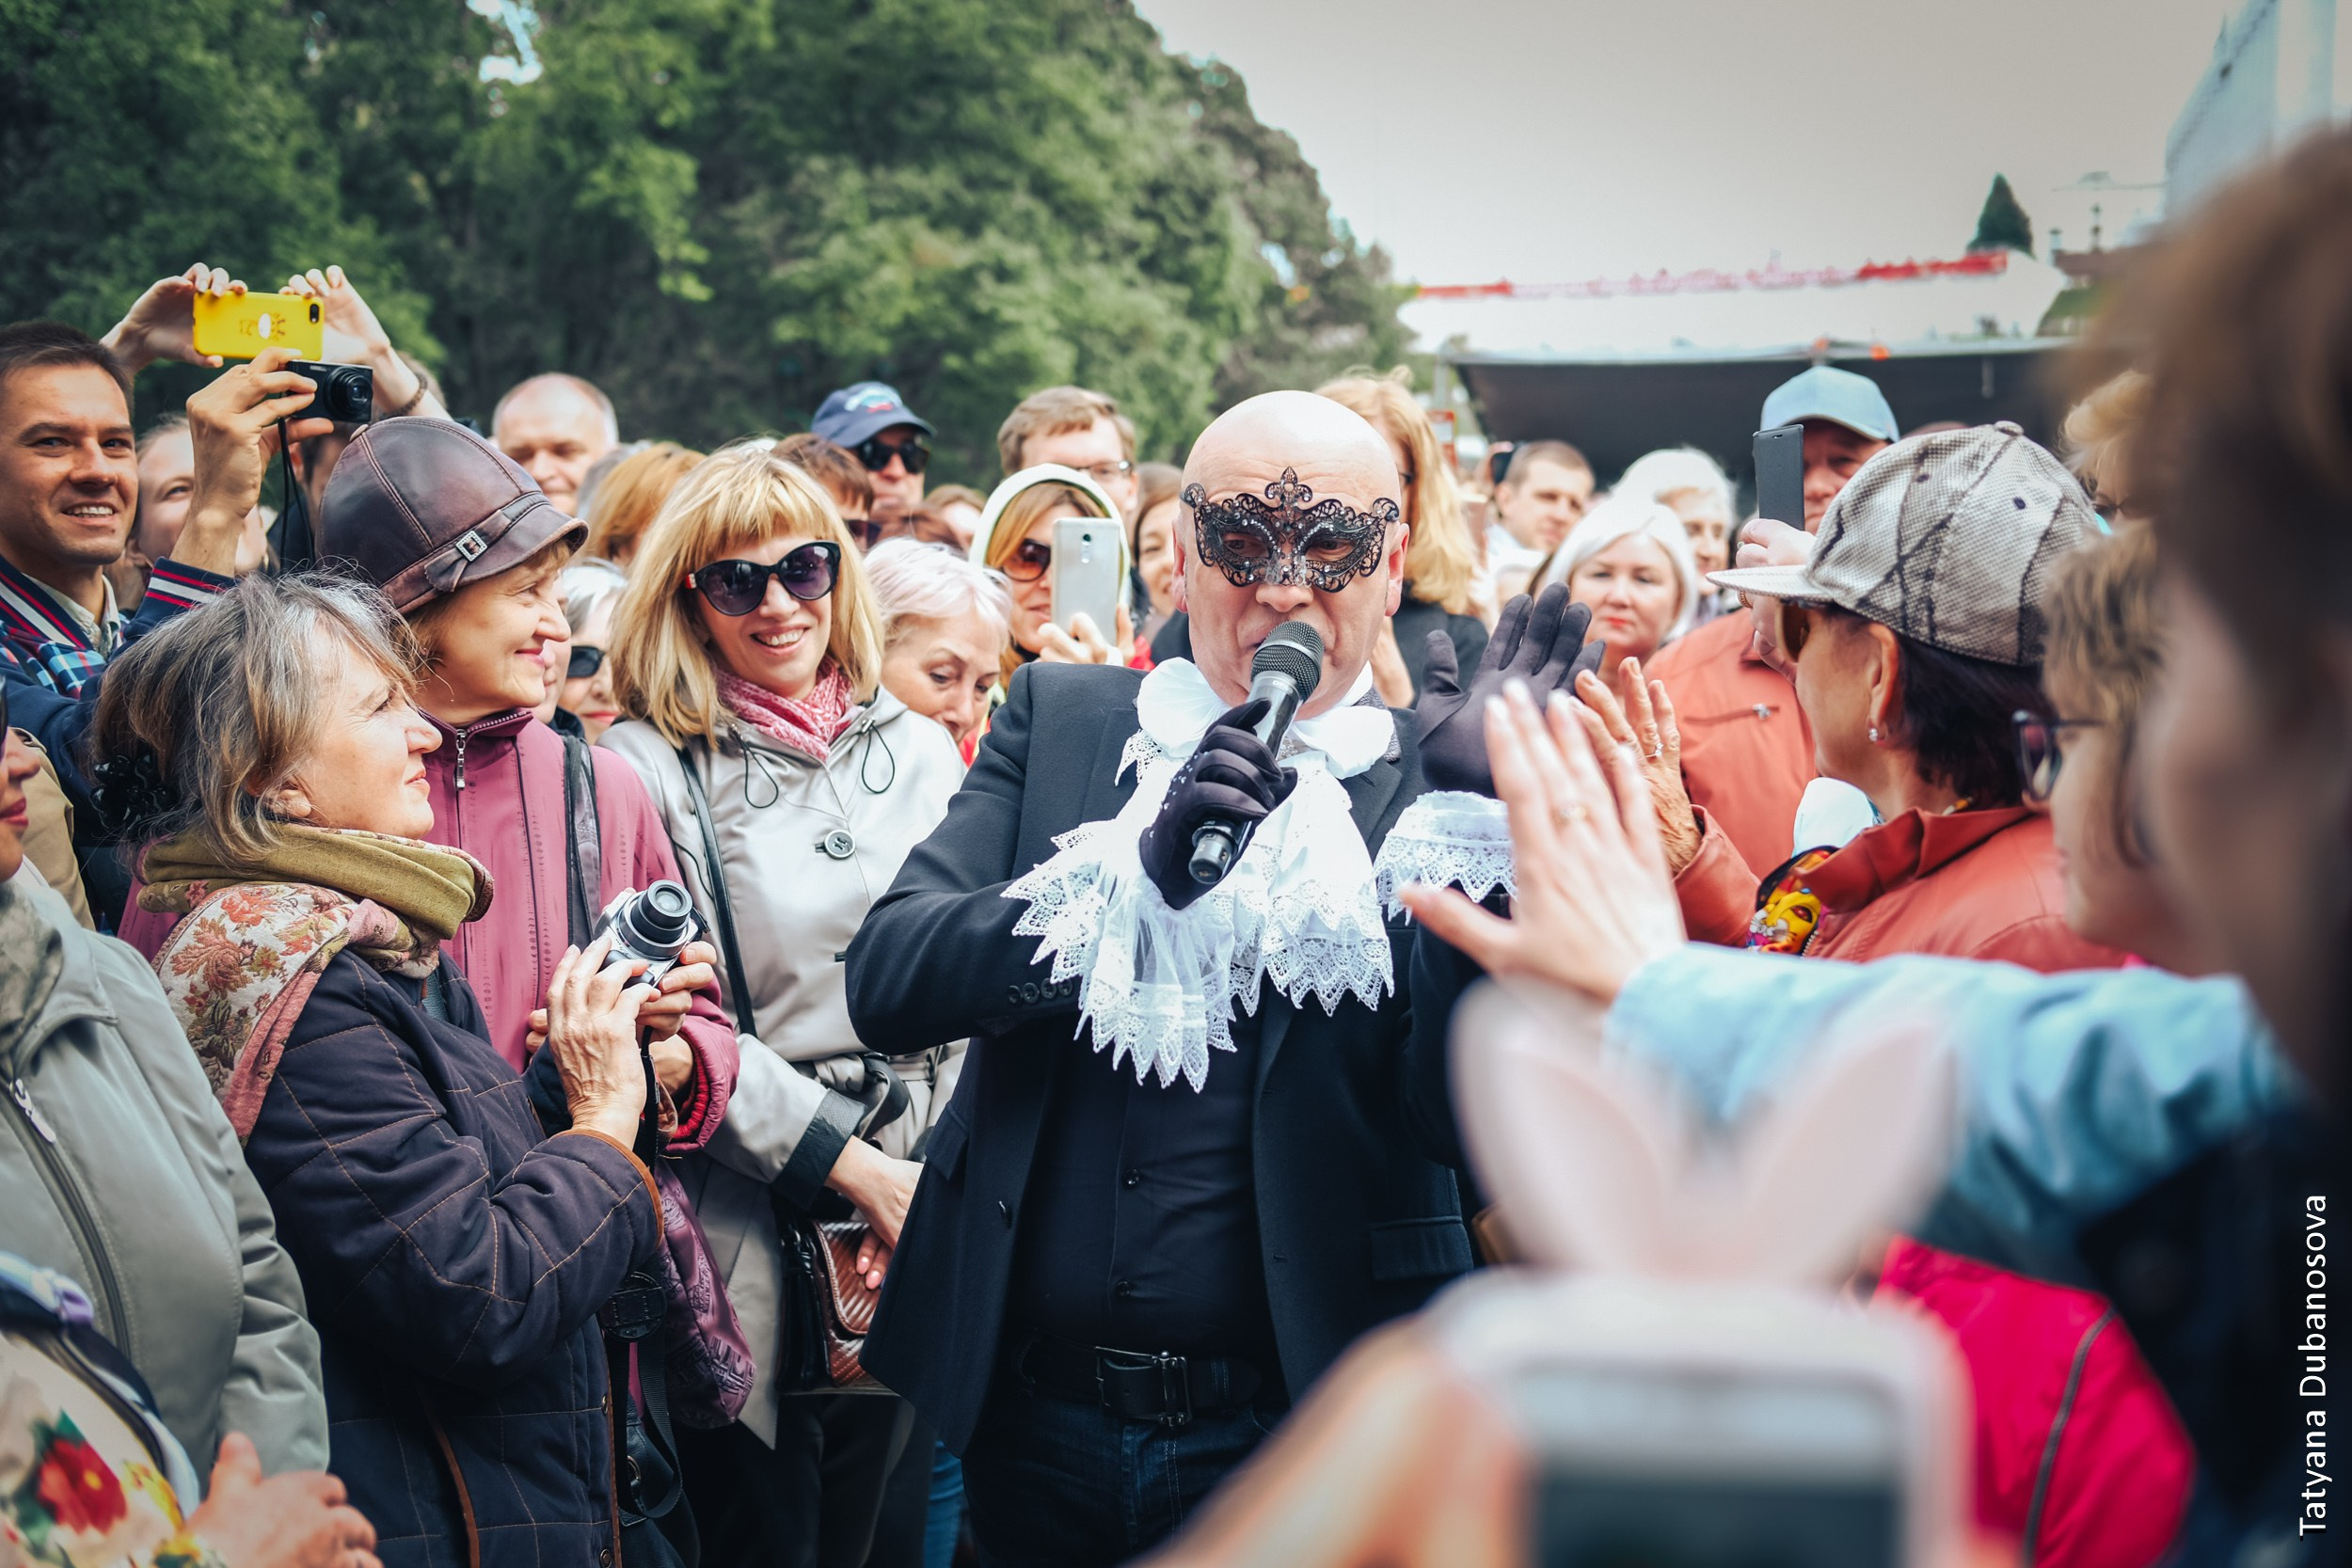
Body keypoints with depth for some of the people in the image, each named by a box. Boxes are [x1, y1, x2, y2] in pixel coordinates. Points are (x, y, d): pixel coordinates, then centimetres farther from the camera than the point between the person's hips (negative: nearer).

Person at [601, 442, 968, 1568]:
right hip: (742, 1233, -4)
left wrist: (932, 1172, -1)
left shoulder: (921, 754, 9)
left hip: (907, 1224, 4)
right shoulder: (646, 770, -5)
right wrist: (851, 1165, -11)